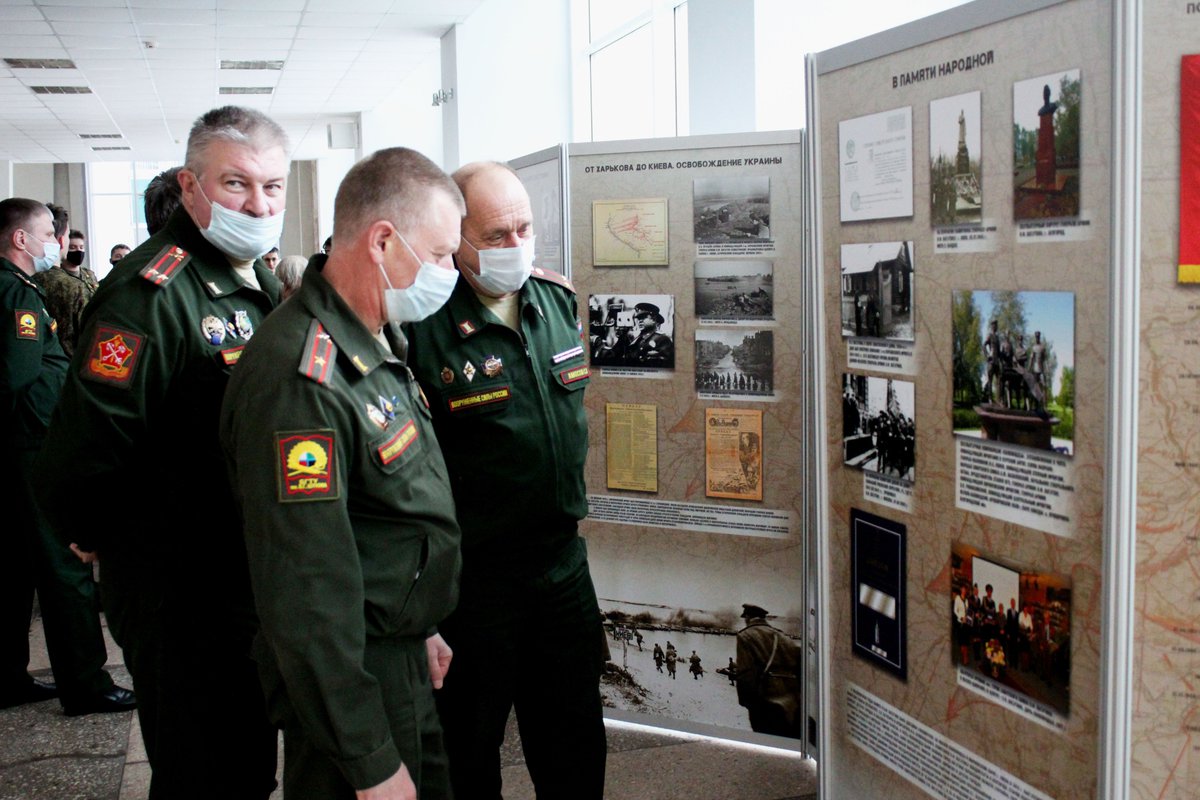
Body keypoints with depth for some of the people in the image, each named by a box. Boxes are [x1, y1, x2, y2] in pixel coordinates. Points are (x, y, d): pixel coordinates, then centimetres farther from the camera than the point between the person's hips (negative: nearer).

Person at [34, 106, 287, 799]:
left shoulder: (264, 284, 9)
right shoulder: (152, 293, -21)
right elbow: (81, 463, -26)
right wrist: (130, 547, -12)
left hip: (255, 582, 8)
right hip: (182, 603, -8)